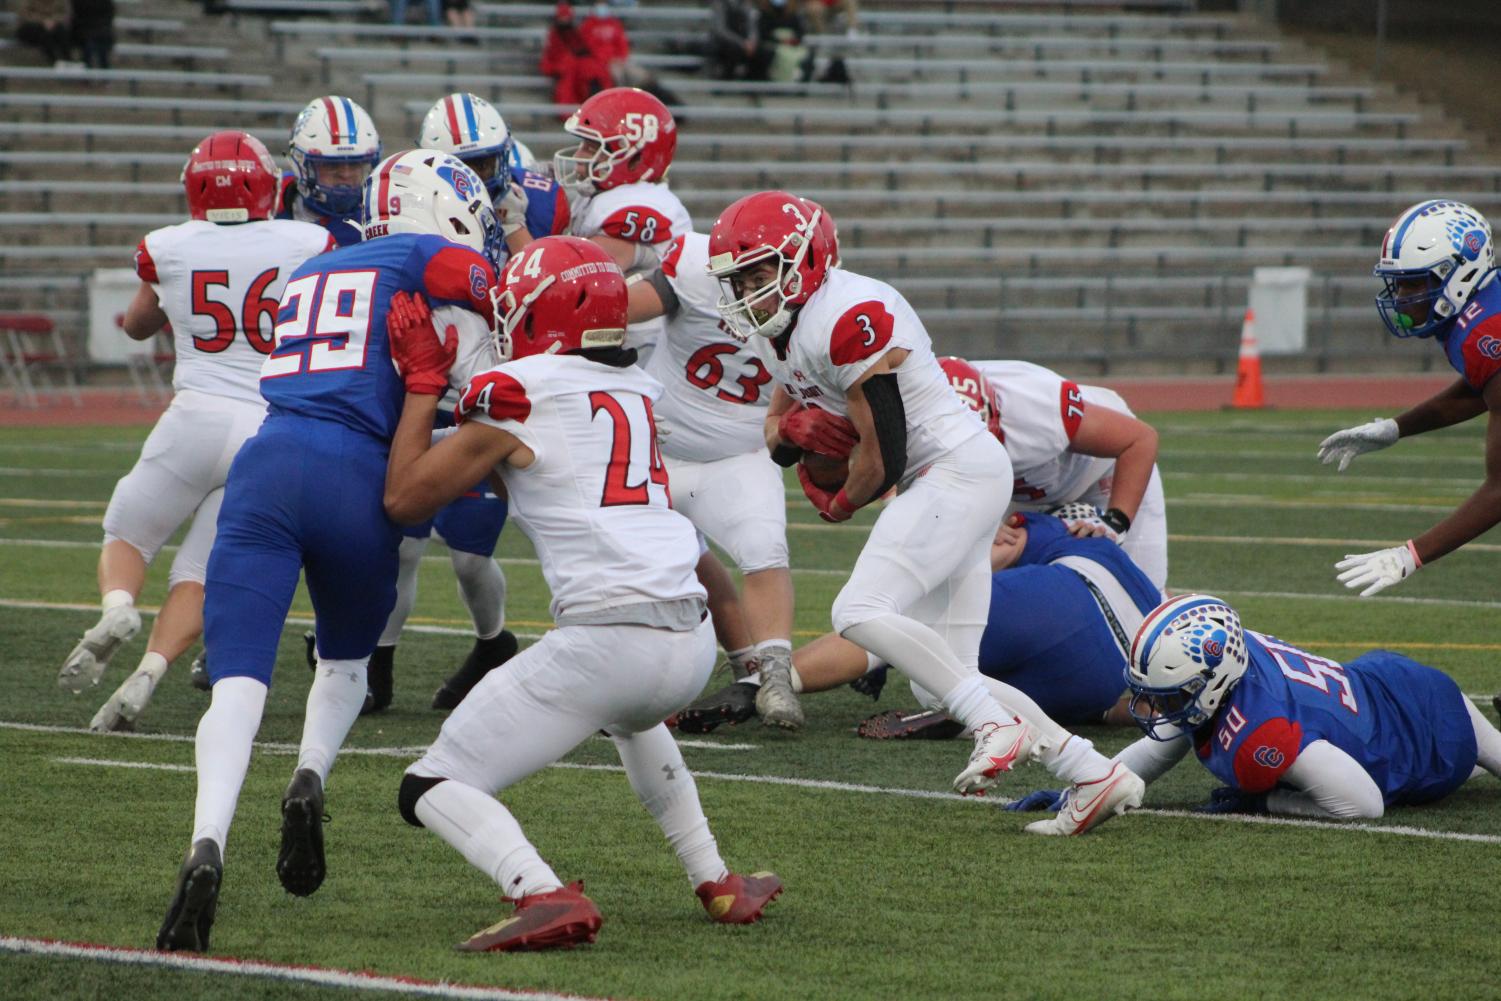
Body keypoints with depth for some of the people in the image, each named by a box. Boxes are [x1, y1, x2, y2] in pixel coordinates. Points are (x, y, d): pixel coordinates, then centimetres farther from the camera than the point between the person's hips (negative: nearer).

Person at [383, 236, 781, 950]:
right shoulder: (637, 390, 18)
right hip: (691, 641, 7)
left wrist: (421, 380, 15)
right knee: (632, 716, 43)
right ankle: (717, 884, 37)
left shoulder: (519, 394, -2)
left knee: (433, 790, 1)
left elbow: (404, 499, 7)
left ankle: (544, 896, -25)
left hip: (606, 639, -7)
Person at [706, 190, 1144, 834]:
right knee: (946, 678, 6)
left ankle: (1000, 727, -22)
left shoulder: (850, 319, -21)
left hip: (958, 469, -10)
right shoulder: (780, 331, 10)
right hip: (935, 485, 10)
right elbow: (777, 439, 19)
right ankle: (1095, 775, 6)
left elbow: (885, 455, -19)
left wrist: (839, 506, 0)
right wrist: (793, 427, -5)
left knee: (861, 614, -24)